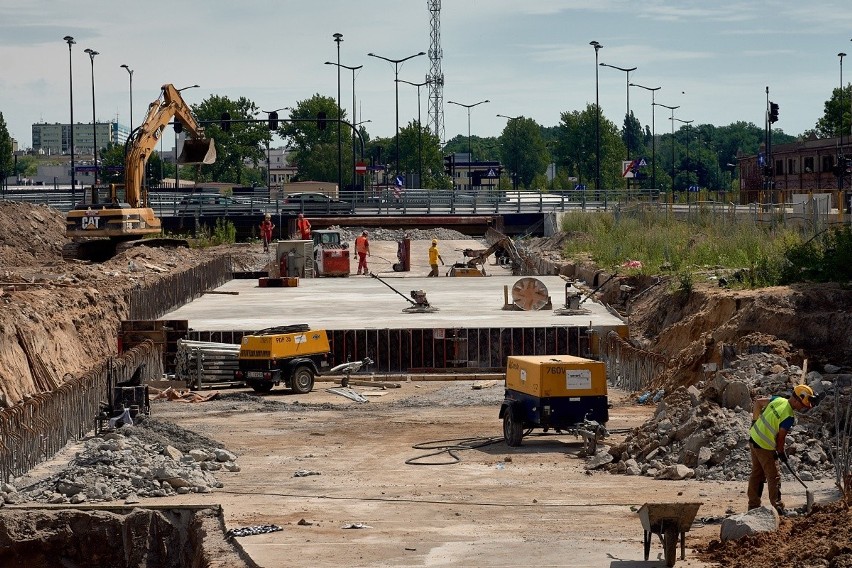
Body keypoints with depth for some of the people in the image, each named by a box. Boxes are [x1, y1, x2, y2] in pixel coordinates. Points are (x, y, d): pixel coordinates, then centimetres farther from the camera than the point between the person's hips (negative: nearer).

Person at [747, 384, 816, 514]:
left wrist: (756, 421, 17)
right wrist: (781, 452, 0)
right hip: (765, 447, -8)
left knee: (756, 474, 17)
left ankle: (753, 506, 24)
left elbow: (758, 402, 10)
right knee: (774, 477, 0)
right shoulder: (789, 417, -24)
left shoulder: (778, 400, -3)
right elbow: (780, 438, -17)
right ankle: (777, 508, 1)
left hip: (754, 439, 8)